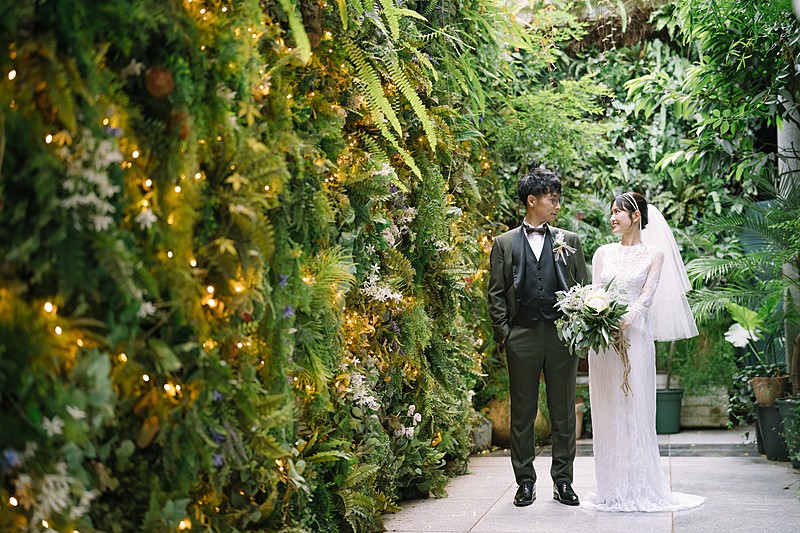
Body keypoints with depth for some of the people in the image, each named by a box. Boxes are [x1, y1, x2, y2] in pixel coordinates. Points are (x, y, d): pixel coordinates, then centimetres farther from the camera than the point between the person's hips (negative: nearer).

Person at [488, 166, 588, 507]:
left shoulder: (569, 241, 10)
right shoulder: (504, 243, 7)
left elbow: (584, 287, 10)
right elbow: (496, 294, 5)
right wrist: (503, 333, -4)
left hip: (563, 335, 1)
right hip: (522, 336, -1)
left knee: (564, 412, 6)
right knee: (522, 413, 5)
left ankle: (563, 481, 16)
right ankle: (525, 482, 15)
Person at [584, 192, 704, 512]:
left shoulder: (654, 254, 4)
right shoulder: (603, 253, 13)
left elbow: (648, 295, -8)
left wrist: (626, 318, -25)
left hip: (635, 335, -3)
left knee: (635, 410, -2)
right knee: (606, 413, 4)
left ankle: (640, 488, 7)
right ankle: (612, 489, 12)